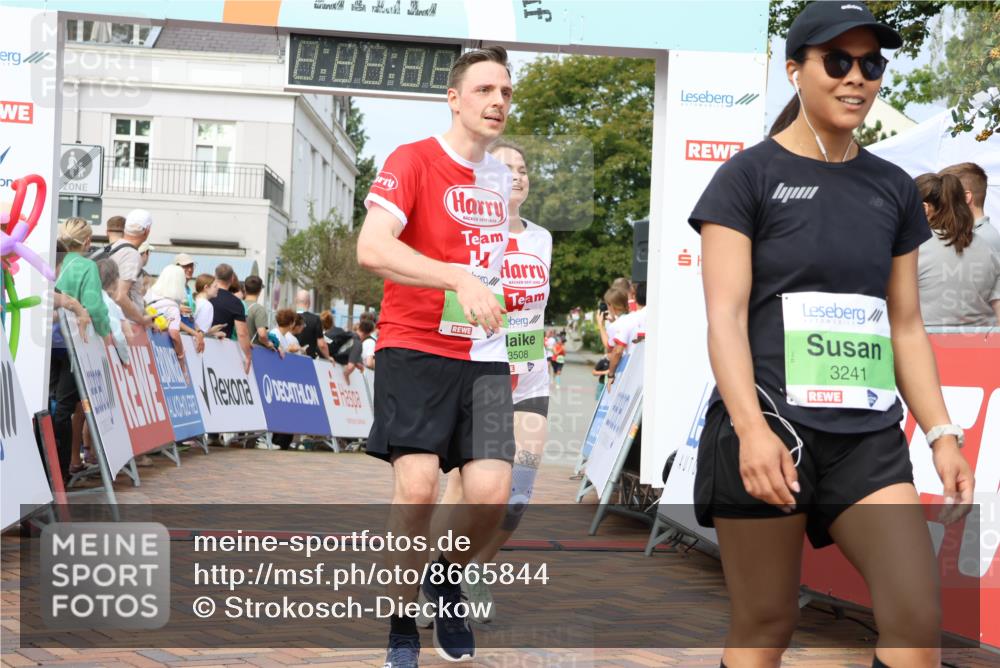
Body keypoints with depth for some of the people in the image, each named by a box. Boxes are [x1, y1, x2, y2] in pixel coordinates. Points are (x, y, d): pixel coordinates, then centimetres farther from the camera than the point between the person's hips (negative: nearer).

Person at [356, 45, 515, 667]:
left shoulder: (502, 176, 14)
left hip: (484, 356, 5)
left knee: (492, 491, -8)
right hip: (415, 348, -5)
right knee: (417, 485, -15)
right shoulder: (412, 160, -7)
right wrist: (460, 279, -32)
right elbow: (372, 248, -23)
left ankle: (447, 581, 24)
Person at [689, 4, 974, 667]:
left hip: (869, 436, 4)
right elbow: (726, 315, -10)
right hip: (769, 426, -4)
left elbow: (906, 326, 16)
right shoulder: (749, 175, -1)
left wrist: (942, 433, 8)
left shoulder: (892, 188, 13)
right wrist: (752, 428, -23)